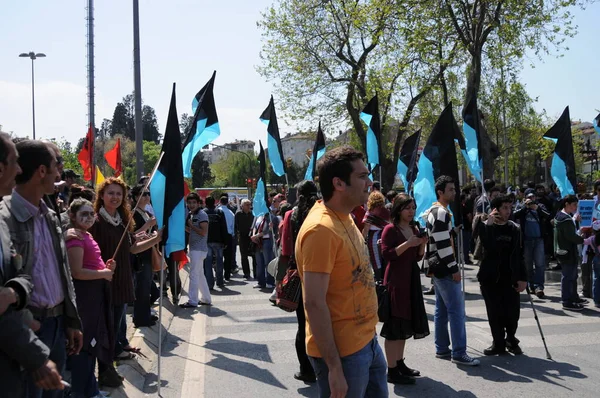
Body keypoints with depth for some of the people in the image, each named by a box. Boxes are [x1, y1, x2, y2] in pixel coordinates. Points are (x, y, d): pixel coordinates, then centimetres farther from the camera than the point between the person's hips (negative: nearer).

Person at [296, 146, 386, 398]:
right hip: (342, 352, -9)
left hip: (367, 341, 9)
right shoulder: (322, 229, -22)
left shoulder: (344, 217, 7)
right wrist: (334, 367, -22)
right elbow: (314, 304, -24)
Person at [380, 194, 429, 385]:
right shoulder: (390, 229, -11)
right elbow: (386, 255, -19)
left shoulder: (414, 229, 12)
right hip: (396, 280, -8)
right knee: (394, 325, -5)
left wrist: (422, 244, -2)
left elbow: (418, 257, 16)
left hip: (411, 278, 8)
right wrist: (408, 243, -23)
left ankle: (400, 363, 26)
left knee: (405, 323, 15)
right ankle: (392, 371, 1)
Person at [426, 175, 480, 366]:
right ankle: (459, 353, -5)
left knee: (442, 310, 14)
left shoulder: (434, 211, 16)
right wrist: (454, 268, -19)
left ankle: (442, 348, 20)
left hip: (438, 268, 11)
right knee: (456, 310, -8)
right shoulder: (441, 213, -17)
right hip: (445, 269, -11)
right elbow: (443, 245, -22)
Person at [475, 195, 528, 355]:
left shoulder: (514, 229, 5)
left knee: (512, 311, 2)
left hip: (510, 278, 2)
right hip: (490, 277, -1)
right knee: (495, 312, 3)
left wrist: (522, 278, 2)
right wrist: (488, 224, -21)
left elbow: (519, 255, 6)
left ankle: (511, 340, 24)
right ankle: (498, 343, 17)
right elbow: (488, 247, -18)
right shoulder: (486, 226, -1)